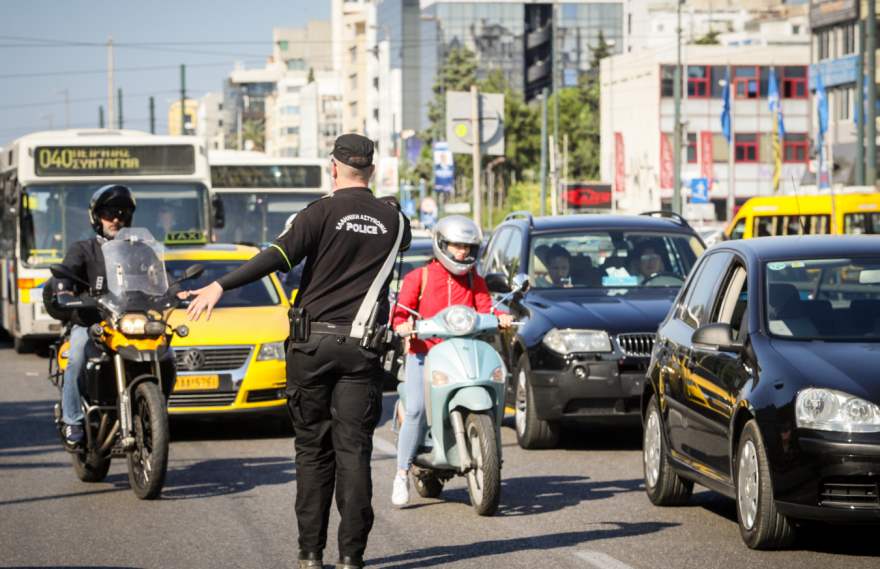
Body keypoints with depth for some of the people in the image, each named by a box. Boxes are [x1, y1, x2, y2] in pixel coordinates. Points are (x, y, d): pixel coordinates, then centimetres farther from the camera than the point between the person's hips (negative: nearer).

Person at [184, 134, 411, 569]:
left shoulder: (323, 212, -7)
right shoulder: (393, 219, 4)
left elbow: (278, 256, -18)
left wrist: (221, 286, -19)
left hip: (312, 343, -2)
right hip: (361, 348, 2)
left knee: (313, 448, 7)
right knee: (353, 451, 1)